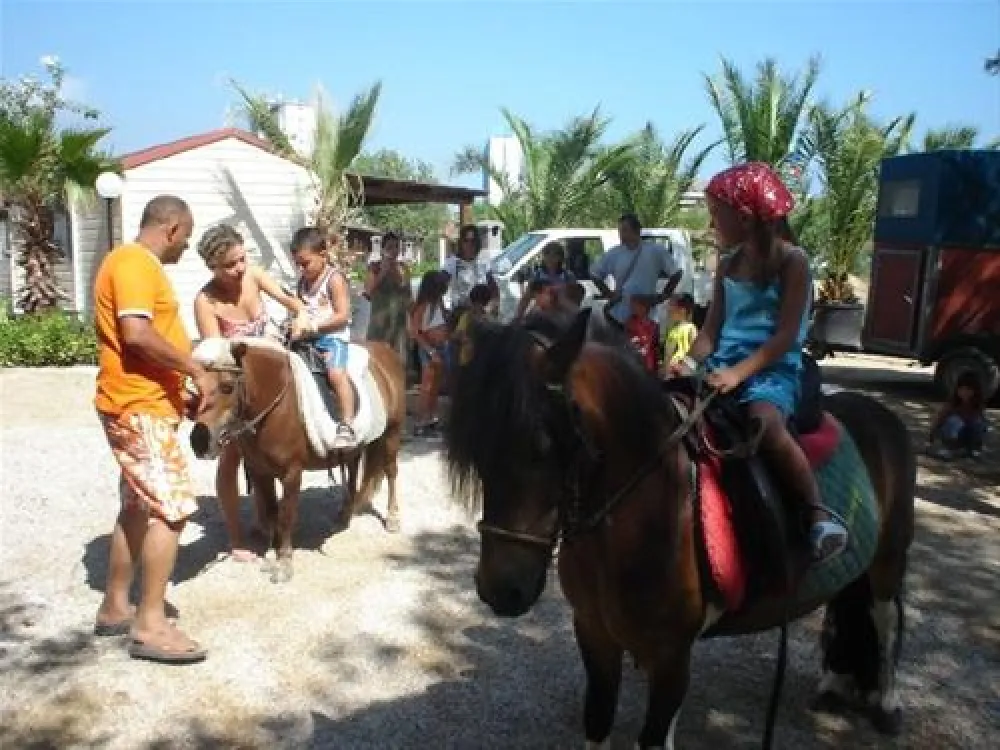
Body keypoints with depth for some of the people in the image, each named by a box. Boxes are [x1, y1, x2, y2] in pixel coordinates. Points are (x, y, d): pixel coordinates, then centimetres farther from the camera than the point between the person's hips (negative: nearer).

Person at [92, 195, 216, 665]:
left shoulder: (139, 264, 18)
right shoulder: (133, 262, -14)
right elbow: (137, 334, -26)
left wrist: (187, 372, 17)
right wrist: (197, 371, -20)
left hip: (144, 404, 11)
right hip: (138, 407, -11)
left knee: (138, 507, 15)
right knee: (173, 508, -10)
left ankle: (114, 609, 26)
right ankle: (150, 626, -4)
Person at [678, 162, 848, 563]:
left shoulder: (792, 260, -6)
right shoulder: (728, 265, 12)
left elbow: (786, 335, -13)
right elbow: (712, 328, 12)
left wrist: (739, 372, -23)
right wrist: (690, 362, -8)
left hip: (773, 368, -6)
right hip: (724, 364, 7)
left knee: (764, 422, -35)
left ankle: (819, 513, -21)